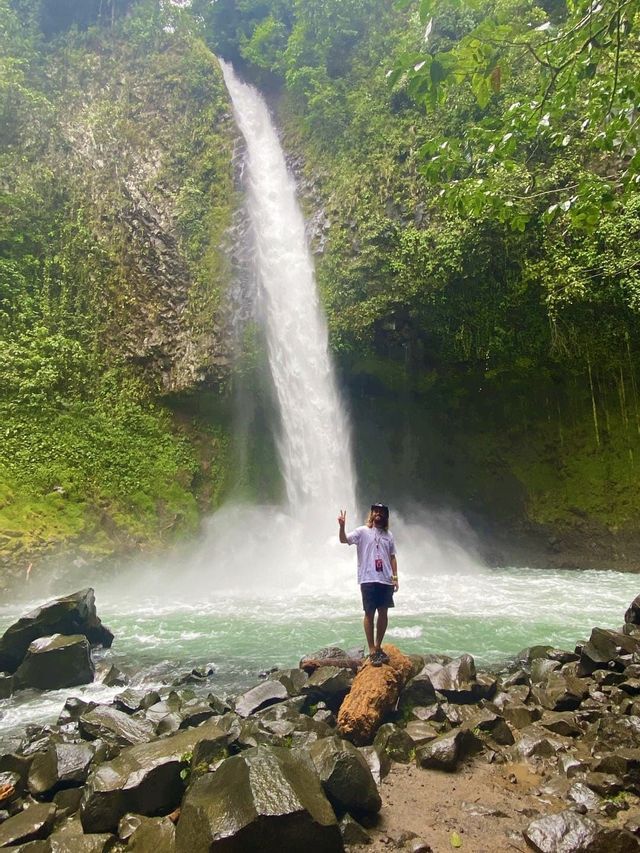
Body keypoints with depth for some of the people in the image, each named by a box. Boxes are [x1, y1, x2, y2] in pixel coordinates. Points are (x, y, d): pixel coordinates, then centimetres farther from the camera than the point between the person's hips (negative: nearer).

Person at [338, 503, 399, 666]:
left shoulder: (388, 535, 12)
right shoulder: (362, 531, -2)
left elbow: (392, 557, 15)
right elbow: (343, 540, -15)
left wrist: (395, 577, 9)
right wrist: (342, 526, -34)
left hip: (385, 580, 5)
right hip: (368, 580, -4)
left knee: (383, 613, 10)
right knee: (370, 614, 0)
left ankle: (378, 647, 25)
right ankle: (372, 651, 9)